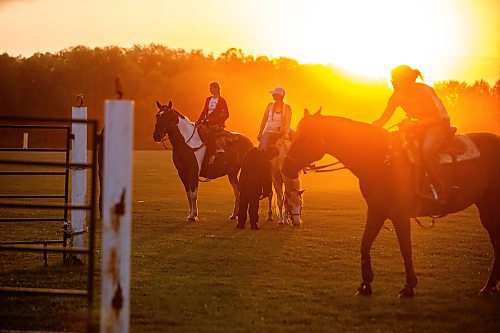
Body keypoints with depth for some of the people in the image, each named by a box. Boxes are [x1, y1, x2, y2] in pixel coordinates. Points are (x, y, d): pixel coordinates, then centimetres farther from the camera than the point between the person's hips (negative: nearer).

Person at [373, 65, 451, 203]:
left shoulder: (424, 91, -23)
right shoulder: (397, 96, -3)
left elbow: (438, 116, -23)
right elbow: (383, 120, 0)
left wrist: (413, 124, -30)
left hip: (440, 123, -7)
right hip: (419, 126, 7)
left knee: (427, 150, -36)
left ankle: (441, 193, -27)